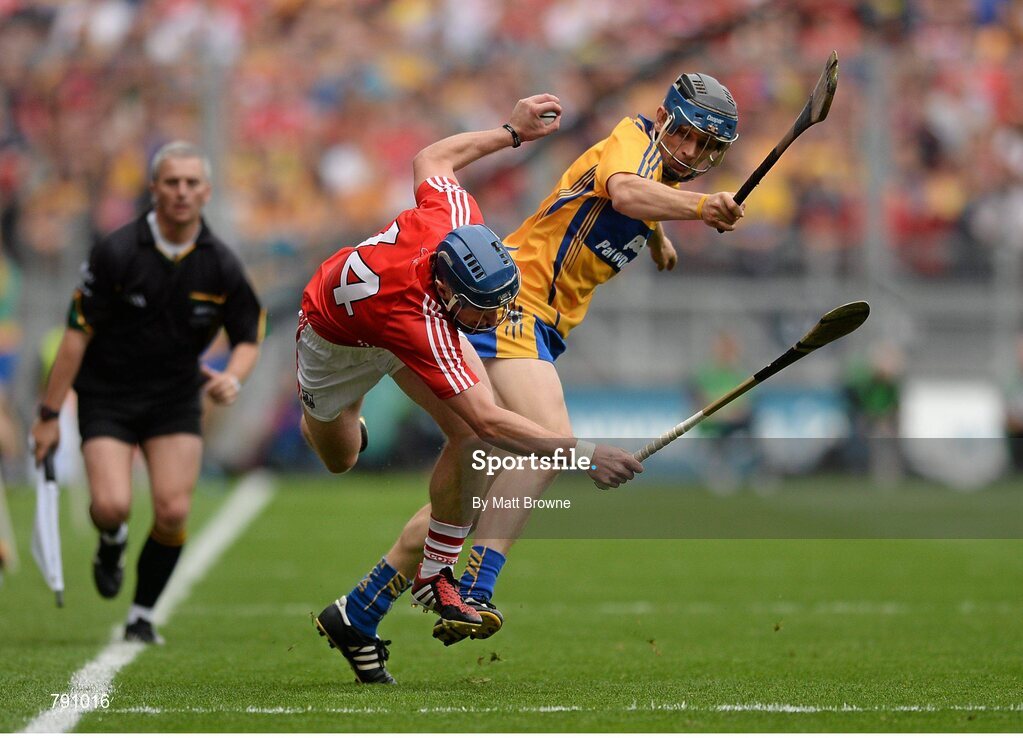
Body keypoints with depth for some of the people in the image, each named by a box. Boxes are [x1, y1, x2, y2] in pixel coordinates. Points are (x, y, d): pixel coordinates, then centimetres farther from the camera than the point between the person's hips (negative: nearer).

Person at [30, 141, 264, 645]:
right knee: (112, 504, -19)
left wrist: (233, 378, -18)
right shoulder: (117, 252, -15)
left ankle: (142, 617, 9)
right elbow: (78, 332, -11)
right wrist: (49, 414, -10)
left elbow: (249, 337, 6)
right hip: (107, 397, -2)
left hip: (176, 400, 2)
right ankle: (111, 544, 19)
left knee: (173, 511, -11)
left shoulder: (220, 265, -6)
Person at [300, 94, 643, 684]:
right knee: (341, 459, 24)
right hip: (337, 340, -5)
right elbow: (487, 419, -52)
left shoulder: (455, 216, -38)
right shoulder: (418, 320, -51)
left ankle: (434, 571, -4)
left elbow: (430, 160, -14)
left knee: (470, 438, -20)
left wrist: (512, 133, -3)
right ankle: (316, 411, 61)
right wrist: (579, 452, -58)